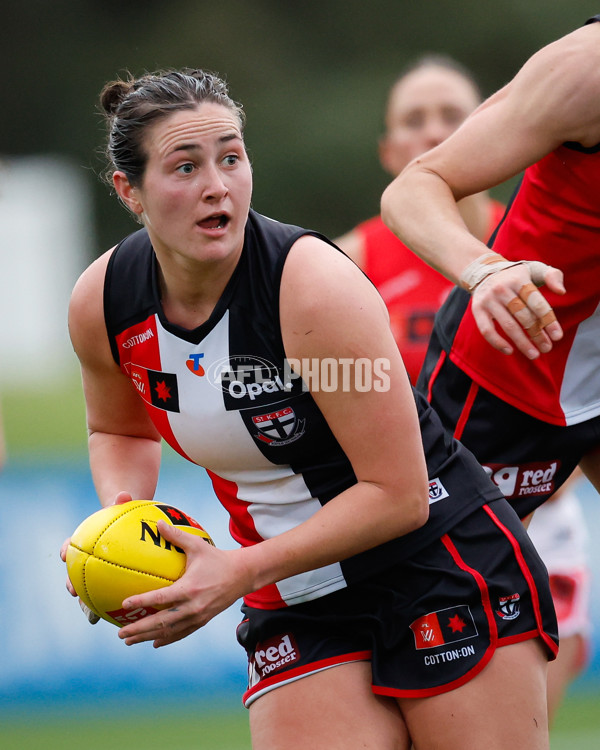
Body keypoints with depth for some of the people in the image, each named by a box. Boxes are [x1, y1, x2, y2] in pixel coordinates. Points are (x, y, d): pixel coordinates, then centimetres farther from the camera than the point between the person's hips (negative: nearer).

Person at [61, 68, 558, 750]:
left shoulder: (315, 285, -23)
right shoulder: (102, 304, -6)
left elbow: (398, 495, -21)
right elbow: (120, 432, 18)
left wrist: (241, 572, -24)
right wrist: (121, 519, -5)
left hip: (449, 571, -4)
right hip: (294, 608, 4)